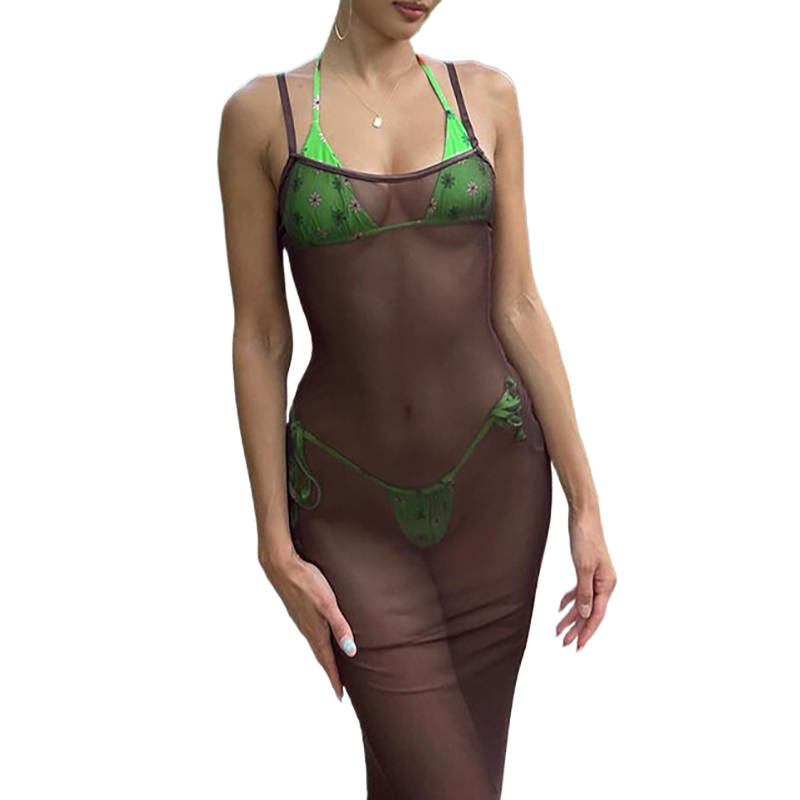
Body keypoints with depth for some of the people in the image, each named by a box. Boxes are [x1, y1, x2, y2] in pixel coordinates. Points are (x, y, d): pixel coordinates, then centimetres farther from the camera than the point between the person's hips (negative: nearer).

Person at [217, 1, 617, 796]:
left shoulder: (486, 95, 3)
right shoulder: (261, 113, -3)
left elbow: (518, 308, 3)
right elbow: (259, 340, -3)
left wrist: (585, 501, 0)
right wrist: (276, 546, -5)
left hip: (493, 478, 2)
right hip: (352, 503, -2)